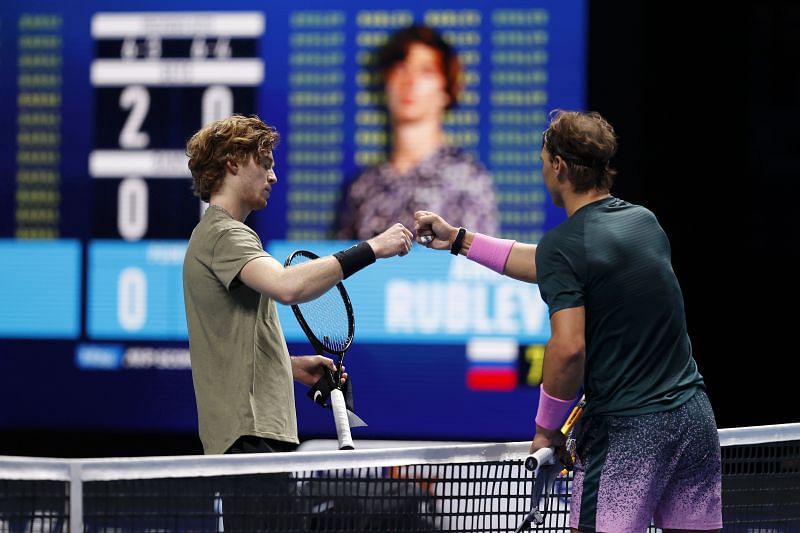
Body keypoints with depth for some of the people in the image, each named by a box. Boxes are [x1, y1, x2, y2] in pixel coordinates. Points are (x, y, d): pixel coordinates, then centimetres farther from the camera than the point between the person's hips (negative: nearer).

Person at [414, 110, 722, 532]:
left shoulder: (562, 244, -11)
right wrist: (459, 240, 28)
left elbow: (568, 348, -21)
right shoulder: (644, 221, 12)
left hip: (625, 430, -7)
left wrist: (547, 426, -6)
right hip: (694, 416, 7)